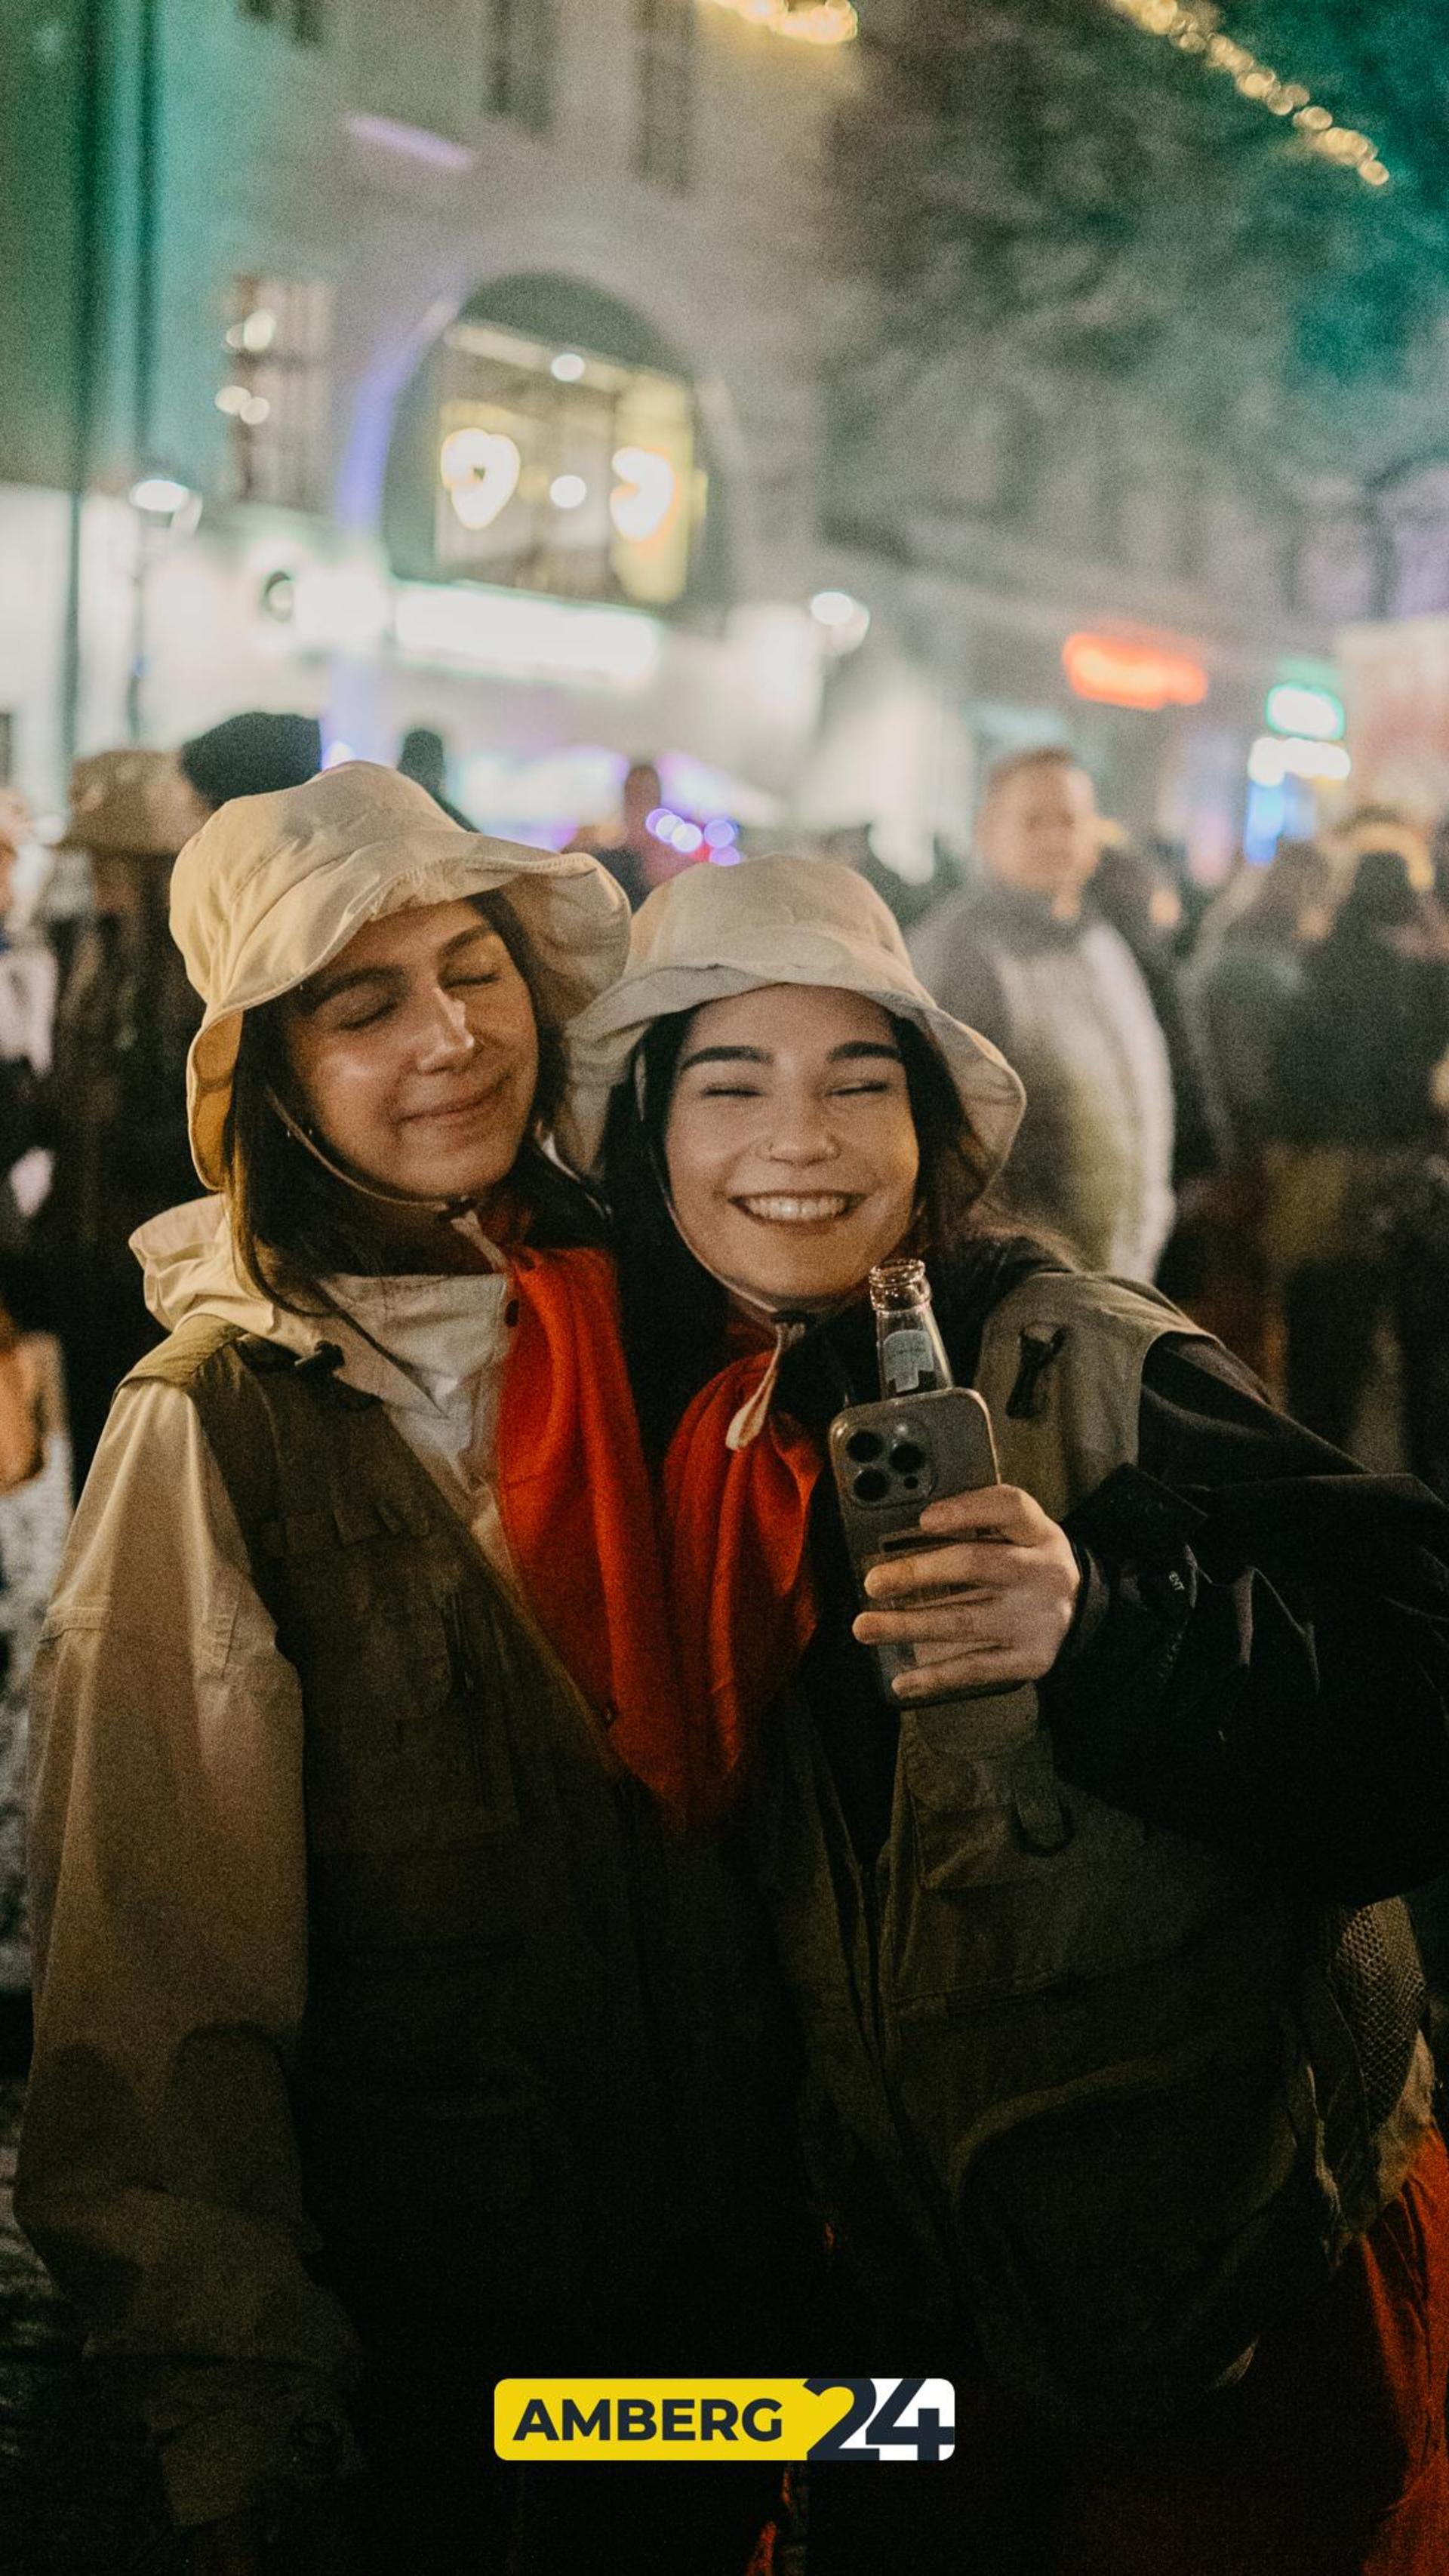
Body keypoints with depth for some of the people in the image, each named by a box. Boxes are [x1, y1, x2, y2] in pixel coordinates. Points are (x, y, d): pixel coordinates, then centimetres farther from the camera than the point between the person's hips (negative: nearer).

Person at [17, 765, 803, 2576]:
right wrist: (235, 2407, -15)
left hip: (709, 2245, 5)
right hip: (412, 2315, -4)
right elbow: (159, 1942, -15)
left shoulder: (626, 1326, 1)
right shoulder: (218, 1422, -14)